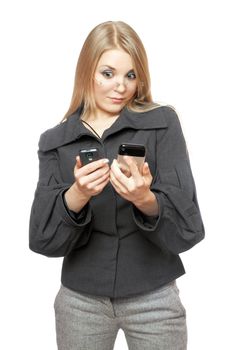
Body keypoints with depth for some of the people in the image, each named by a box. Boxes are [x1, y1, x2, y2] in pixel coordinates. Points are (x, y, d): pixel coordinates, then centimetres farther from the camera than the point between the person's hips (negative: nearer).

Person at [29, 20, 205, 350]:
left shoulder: (163, 123, -6)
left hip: (154, 298, -1)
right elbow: (42, 239, -6)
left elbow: (187, 229, -11)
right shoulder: (55, 140, -1)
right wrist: (76, 196, -24)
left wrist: (146, 200, -30)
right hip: (80, 300, 2)